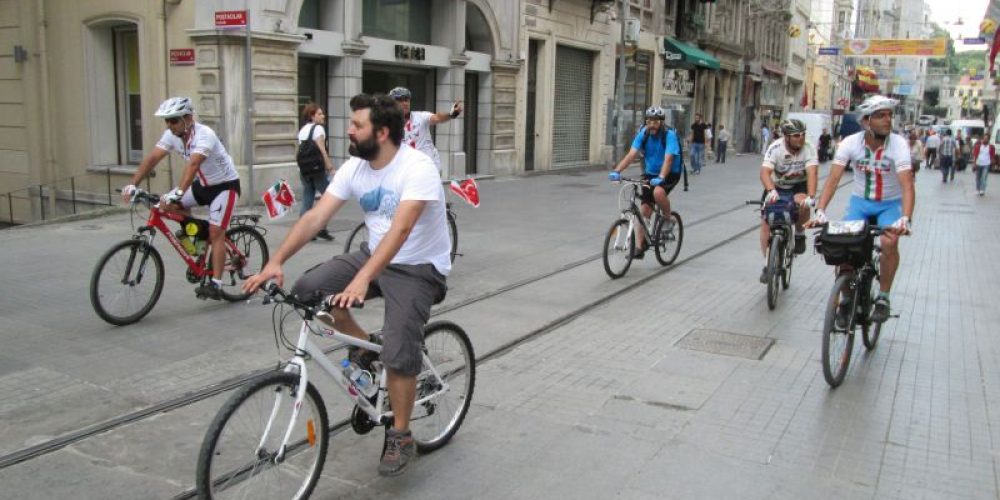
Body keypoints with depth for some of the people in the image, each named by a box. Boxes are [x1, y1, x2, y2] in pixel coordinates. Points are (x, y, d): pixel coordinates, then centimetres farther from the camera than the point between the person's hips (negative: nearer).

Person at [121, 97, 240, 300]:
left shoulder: (204, 135, -30)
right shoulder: (172, 135, -8)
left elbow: (192, 164, -43)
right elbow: (152, 158, -15)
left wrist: (177, 193, -54)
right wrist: (132, 184, -26)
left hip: (225, 185, -8)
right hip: (202, 184, 8)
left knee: (215, 232, -15)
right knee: (170, 203, -9)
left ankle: (215, 285, -11)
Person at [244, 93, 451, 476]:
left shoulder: (417, 168, -25)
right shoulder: (354, 168, -4)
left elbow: (400, 229, -38)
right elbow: (315, 217, -10)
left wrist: (362, 279, -49)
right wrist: (275, 261, -23)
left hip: (418, 269, -6)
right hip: (375, 257, 7)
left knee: (399, 355, -18)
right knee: (308, 289, -13)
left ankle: (400, 438, 6)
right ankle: (363, 347, 10)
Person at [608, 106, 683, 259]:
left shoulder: (669, 135, -21)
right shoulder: (643, 133, -10)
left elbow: (668, 159, -33)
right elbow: (631, 154, -19)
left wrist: (661, 177, -49)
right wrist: (617, 171, -34)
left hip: (670, 174, -4)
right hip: (650, 173, 4)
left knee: (658, 192, -35)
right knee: (645, 210, -1)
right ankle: (641, 246, 8)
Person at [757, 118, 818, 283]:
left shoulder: (808, 149, -21)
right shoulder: (775, 148, -23)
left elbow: (812, 172, -34)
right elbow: (765, 172, -36)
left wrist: (811, 197, -50)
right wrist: (771, 191, -56)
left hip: (799, 186, 0)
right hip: (776, 187, 0)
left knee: (803, 205, -34)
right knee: (766, 223, -10)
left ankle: (799, 233, -3)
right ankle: (767, 264, 2)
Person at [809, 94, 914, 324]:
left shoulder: (899, 144, -21)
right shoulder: (850, 142, -16)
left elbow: (907, 184, -30)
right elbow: (833, 178, -23)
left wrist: (906, 219, -46)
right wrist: (820, 212, -36)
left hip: (890, 204, -2)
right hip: (860, 201, 2)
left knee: (889, 242, -28)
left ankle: (883, 298, -7)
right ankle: (846, 300, 5)